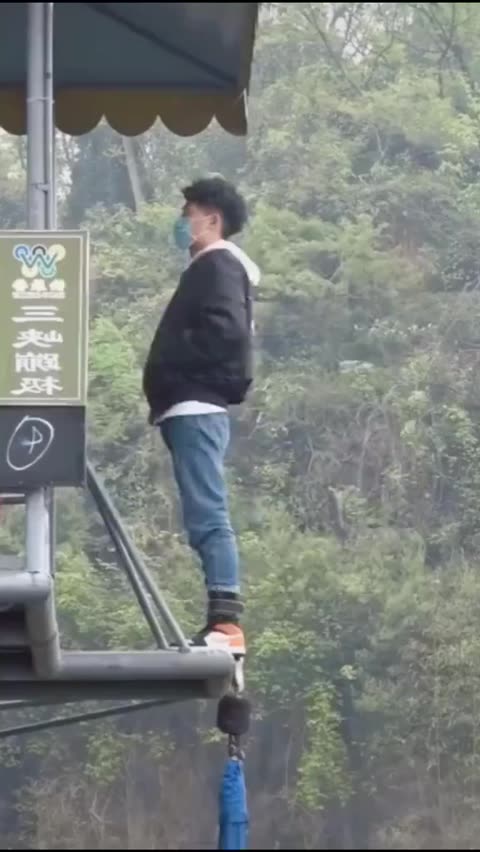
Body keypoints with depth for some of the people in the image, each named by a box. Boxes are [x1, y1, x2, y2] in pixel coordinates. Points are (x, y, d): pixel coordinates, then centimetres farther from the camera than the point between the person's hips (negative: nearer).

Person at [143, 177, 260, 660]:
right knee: (207, 518, 6)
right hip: (195, 407, 10)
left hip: (196, 407, -10)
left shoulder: (218, 264, -5)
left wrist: (171, 368, -13)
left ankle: (226, 625, -23)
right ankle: (222, 622, 4)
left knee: (207, 517, -16)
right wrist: (166, 388, 8)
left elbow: (226, 330, -20)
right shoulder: (211, 269, 25)